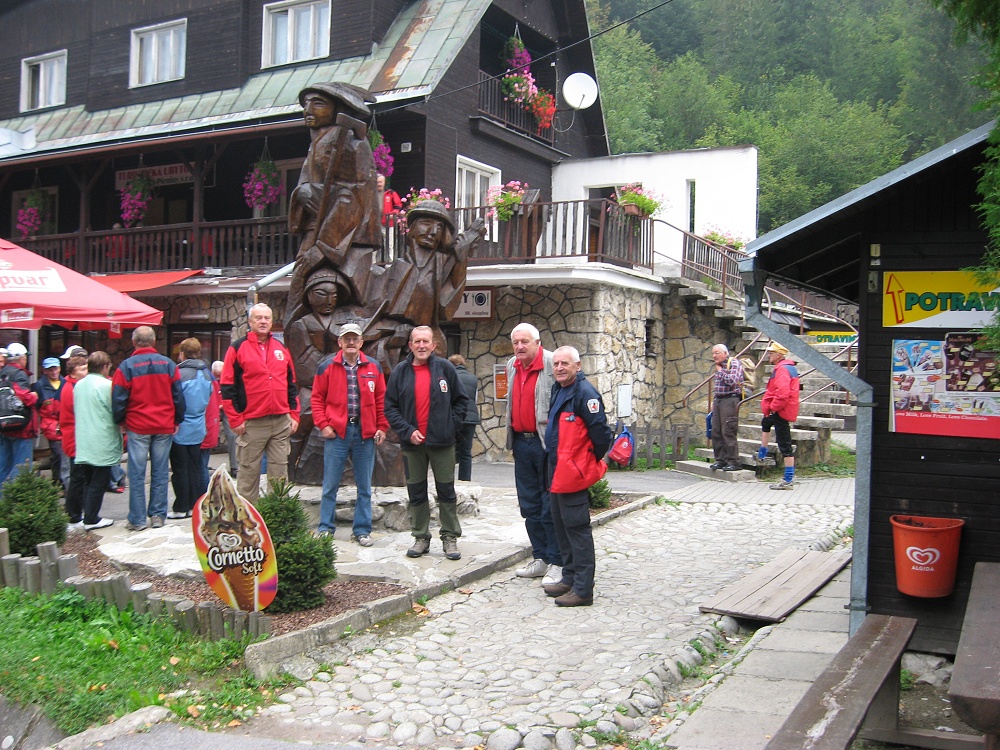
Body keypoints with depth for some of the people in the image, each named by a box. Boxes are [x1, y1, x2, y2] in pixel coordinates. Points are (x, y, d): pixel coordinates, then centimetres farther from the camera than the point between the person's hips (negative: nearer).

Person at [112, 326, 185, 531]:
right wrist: (177, 421, 14)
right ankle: (158, 515, 10)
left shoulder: (126, 367, -5)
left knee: (137, 473, 3)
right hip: (165, 427, 2)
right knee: (160, 472, 8)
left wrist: (121, 422, 12)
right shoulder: (168, 364, 2)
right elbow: (178, 396, 4)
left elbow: (118, 399, -3)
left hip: (137, 427, -2)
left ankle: (137, 519, 5)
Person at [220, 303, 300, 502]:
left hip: (281, 422, 4)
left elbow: (291, 385, 16)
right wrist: (235, 419, -9)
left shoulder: (281, 348, 13)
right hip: (251, 424, -4)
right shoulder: (238, 348, -1)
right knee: (249, 472, 3)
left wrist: (294, 414, 8)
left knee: (280, 472, 7)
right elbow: (227, 387, -5)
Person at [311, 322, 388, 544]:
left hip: (365, 434, 2)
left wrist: (382, 427, 2)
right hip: (336, 433, -2)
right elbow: (317, 397, 3)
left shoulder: (373, 367, 7)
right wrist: (323, 424, -6)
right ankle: (325, 528, 16)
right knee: (330, 484, 4)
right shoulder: (327, 366, 2)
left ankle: (362, 529, 17)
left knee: (364, 486, 8)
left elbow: (381, 400, 9)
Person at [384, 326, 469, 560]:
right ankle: (421, 538, 20)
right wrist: (407, 430, -8)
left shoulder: (445, 368, 0)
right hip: (412, 443, 2)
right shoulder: (401, 371, 3)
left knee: (446, 491, 5)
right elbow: (390, 407, 3)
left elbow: (461, 400, 5)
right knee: (416, 493, 9)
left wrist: (452, 426, -4)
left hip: (442, 442, -1)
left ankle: (450, 537, 14)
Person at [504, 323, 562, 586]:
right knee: (529, 505, 13)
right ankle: (540, 559, 24)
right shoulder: (512, 366, 12)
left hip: (546, 442, -8)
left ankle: (556, 563, 7)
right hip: (521, 442, 8)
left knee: (550, 506, -2)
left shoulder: (552, 364, -12)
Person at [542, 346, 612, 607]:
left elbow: (600, 433, -20)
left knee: (576, 528, -5)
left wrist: (593, 461, -7)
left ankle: (583, 589, 1)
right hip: (557, 471, 10)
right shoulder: (558, 390, 13)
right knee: (561, 526, 17)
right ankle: (570, 578, 29)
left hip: (573, 473, -10)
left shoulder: (585, 393, -17)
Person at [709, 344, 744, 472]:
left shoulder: (734, 363, -6)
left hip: (730, 400, -8)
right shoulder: (719, 366, 19)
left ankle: (733, 462, -6)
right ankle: (720, 460, 13)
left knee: (728, 432, -10)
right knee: (716, 431, 6)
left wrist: (720, 370, -9)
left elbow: (731, 381, -21)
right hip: (718, 400, 8)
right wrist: (713, 400, 19)